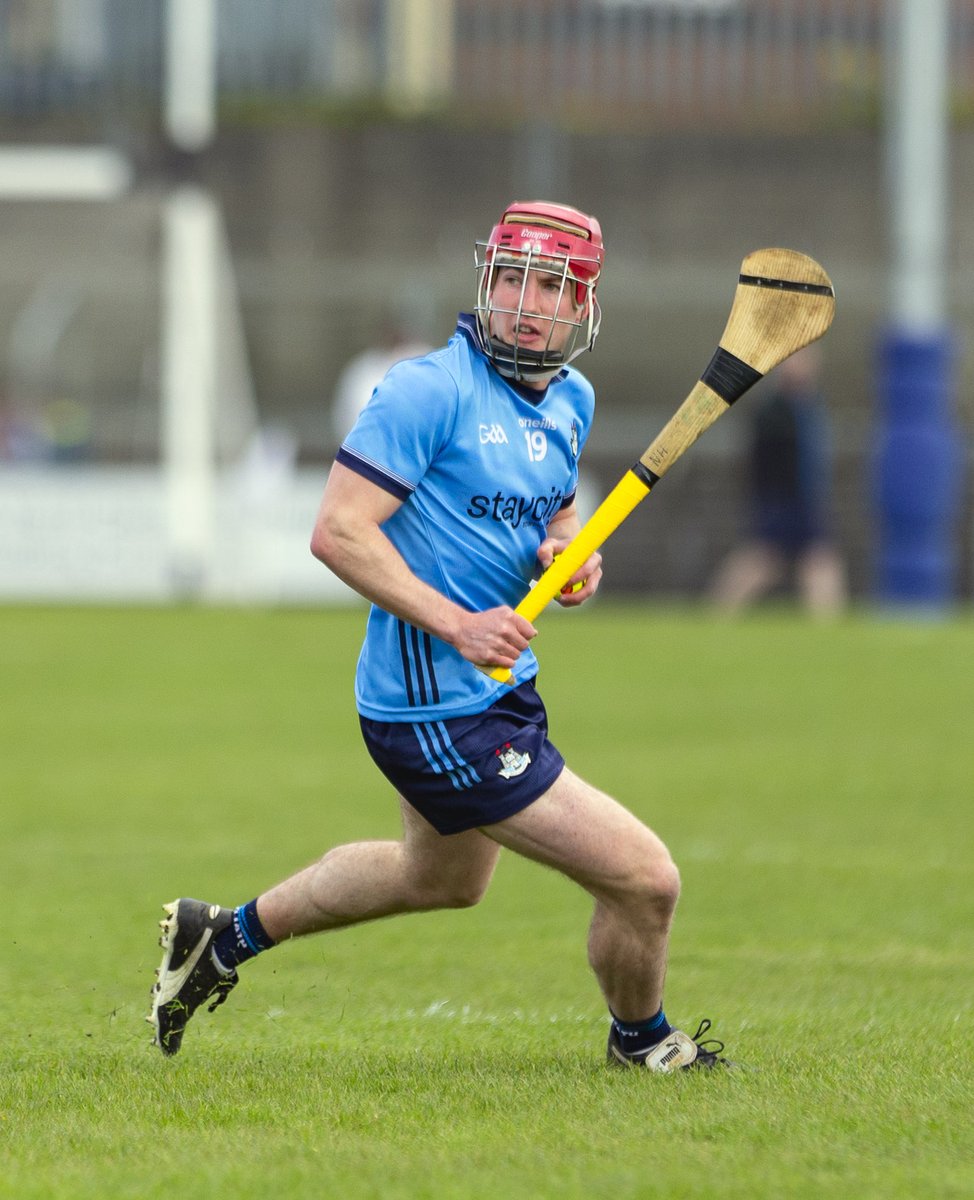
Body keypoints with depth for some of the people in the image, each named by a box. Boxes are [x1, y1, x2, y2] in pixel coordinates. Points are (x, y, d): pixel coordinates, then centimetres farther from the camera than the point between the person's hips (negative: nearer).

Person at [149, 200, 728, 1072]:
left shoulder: (571, 401, 7)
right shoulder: (431, 391, -19)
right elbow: (337, 531, -22)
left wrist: (573, 553, -1)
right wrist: (456, 623, -28)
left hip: (500, 688, 10)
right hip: (444, 714, -10)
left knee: (443, 878, 34)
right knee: (646, 882, -9)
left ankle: (227, 936, 49)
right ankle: (642, 1042, 21)